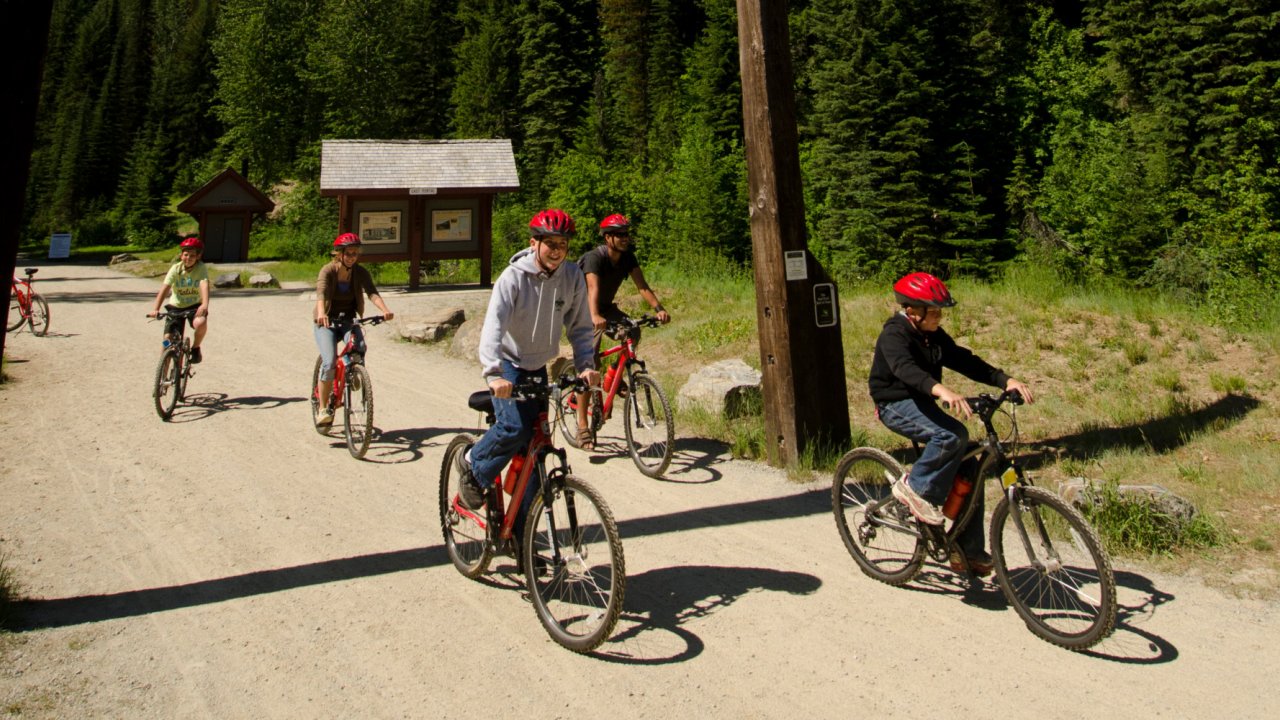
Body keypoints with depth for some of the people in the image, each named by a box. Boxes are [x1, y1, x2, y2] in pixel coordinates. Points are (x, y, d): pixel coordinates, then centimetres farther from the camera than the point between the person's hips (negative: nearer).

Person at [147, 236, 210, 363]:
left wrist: (205, 305, -52)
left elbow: (204, 285, -33)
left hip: (195, 306, -2)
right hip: (176, 306, 2)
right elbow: (165, 288, -23)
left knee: (200, 323, -35)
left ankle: (195, 348, -7)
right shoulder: (176, 269, -12)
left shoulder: (201, 268, -15)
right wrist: (156, 309, -36)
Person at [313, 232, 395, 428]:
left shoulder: (360, 273, -7)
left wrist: (384, 310, -44)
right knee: (329, 362, -21)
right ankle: (323, 409, -9)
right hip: (327, 322, -2)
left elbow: (372, 292, -23)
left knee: (360, 349, -29)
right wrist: (321, 314, -52)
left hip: (349, 321, 2)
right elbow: (321, 293, -32)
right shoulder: (328, 271, -14)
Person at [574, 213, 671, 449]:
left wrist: (658, 308, -34)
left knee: (633, 331, -22)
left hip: (606, 307, 6)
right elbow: (593, 287, -44)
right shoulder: (594, 257, -27)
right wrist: (595, 317, -61)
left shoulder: (628, 257, -8)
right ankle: (583, 427, -13)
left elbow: (642, 285, -17)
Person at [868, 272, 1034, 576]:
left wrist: (1006, 380, -13)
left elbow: (964, 360, 0)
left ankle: (968, 551, 9)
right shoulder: (893, 335, -18)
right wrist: (941, 390, -54)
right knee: (954, 436, -32)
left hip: (923, 404, 8)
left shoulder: (933, 335, 7)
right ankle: (914, 487, -11)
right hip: (896, 405, -8)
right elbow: (905, 368, -37)